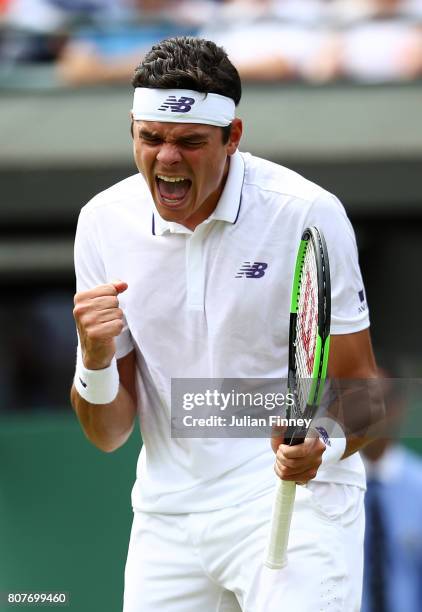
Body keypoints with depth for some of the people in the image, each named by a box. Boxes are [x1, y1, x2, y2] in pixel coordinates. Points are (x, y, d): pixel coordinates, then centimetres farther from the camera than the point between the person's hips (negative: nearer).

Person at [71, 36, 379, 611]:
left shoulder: (309, 213, -13)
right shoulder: (104, 222, -1)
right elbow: (109, 434, 2)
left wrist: (321, 448, -28)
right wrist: (95, 359, -20)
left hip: (294, 498, -4)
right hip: (168, 514, 4)